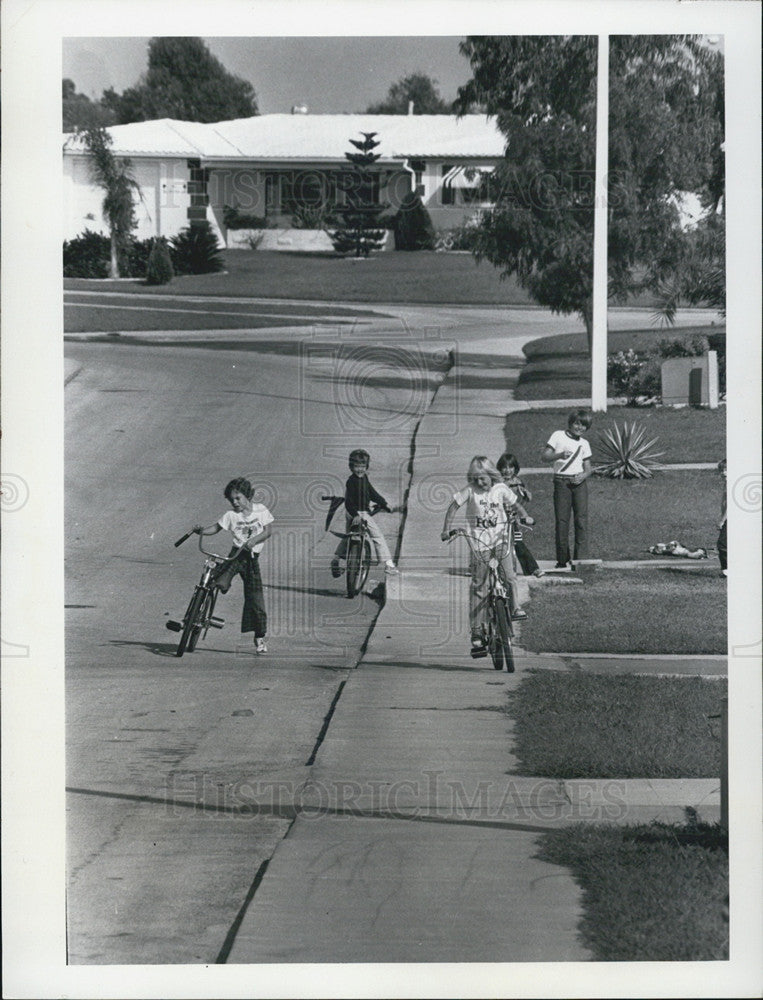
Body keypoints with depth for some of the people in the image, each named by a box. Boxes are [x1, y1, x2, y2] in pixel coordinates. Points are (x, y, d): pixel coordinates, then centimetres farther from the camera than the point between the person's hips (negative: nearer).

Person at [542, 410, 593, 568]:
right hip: (562, 482, -2)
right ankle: (562, 559, 7)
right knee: (562, 520, -2)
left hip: (579, 482, 2)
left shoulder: (584, 443, 14)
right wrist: (560, 455, -19)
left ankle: (581, 558, -8)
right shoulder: (558, 436, 4)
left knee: (581, 518, -8)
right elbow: (544, 457, -2)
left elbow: (588, 468, 12)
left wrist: (583, 476, -10)